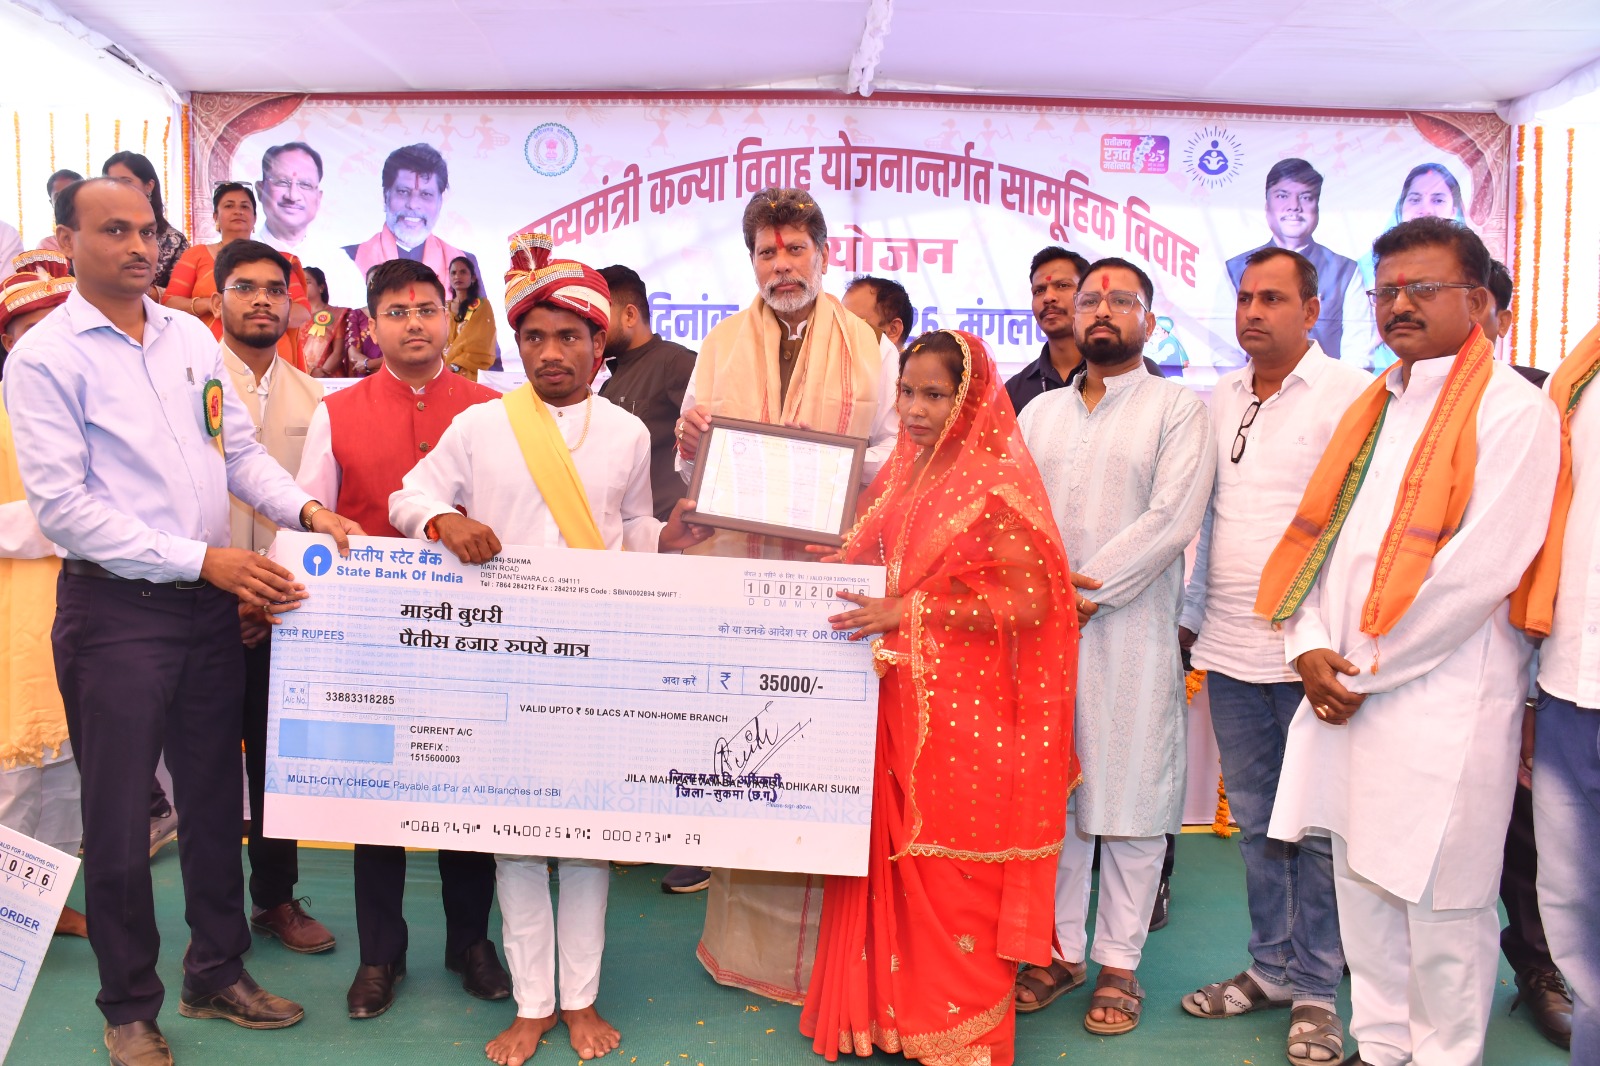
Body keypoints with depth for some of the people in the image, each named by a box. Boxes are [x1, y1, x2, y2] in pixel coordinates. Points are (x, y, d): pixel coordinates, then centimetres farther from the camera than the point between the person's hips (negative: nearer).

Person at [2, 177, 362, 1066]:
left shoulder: (192, 337, 8)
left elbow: (240, 449, 11)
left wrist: (305, 509, -8)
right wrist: (202, 558, -20)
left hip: (210, 604, 5)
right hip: (116, 608, -5)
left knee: (215, 798, 16)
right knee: (119, 819, 7)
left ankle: (218, 973, 34)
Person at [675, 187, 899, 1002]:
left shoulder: (870, 347, 8)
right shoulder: (721, 344, 13)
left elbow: (895, 450, 6)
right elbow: (690, 460, 14)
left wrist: (849, 469, -15)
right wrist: (690, 441, -9)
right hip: (736, 568, 2)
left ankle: (812, 936, 12)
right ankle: (739, 926, 17)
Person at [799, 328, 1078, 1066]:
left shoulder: (996, 485, -10)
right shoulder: (900, 474, 11)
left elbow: (1029, 600, -16)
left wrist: (910, 611, -19)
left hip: (965, 709, -6)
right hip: (895, 700, 6)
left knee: (951, 864, 4)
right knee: (890, 855, 10)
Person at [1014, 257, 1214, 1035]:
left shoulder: (1177, 407, 1)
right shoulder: (1040, 411, 16)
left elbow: (1171, 519, -10)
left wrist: (1086, 591, -14)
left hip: (1131, 629, -4)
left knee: (1129, 798, 2)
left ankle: (1118, 962, 16)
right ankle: (1062, 948, 22)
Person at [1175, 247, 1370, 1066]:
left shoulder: (1350, 395, -6)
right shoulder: (1221, 400, 12)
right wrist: (1191, 615, 17)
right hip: (1228, 647, 6)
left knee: (1316, 824, 4)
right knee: (1254, 816, 14)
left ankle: (1315, 990, 19)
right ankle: (1271, 969, 28)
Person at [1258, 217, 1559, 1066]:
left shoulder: (1514, 410, -7)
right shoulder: (1371, 408, 16)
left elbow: (1481, 568, -15)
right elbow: (1317, 533, 13)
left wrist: (1366, 670, -11)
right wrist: (1310, 647, -2)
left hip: (1442, 699, -7)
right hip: (1342, 687, 7)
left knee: (1440, 899, 3)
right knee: (1362, 883, 14)